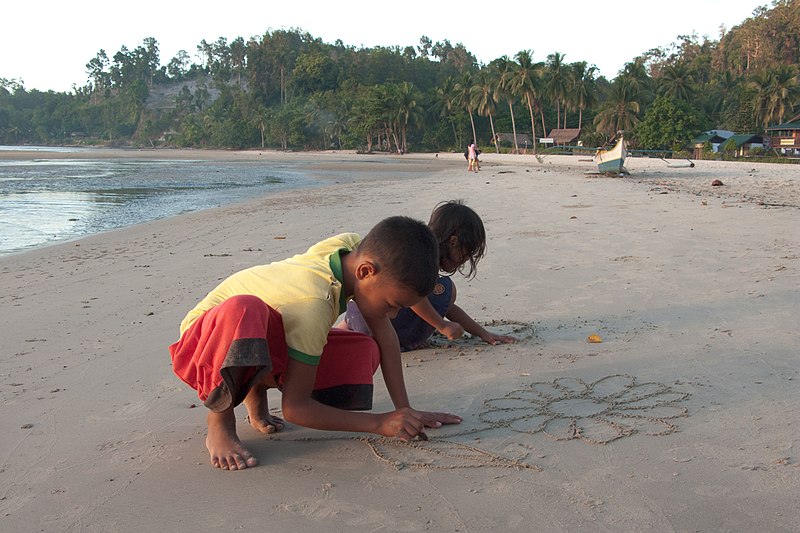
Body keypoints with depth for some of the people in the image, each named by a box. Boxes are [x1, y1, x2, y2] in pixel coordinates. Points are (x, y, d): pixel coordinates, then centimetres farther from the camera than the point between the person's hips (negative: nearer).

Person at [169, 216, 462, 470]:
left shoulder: (355, 248, -16)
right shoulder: (314, 305, -37)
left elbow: (384, 334, -6)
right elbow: (294, 408, -31)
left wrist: (405, 411, -10)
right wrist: (380, 423, -30)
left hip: (264, 338, 8)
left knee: (365, 353, -13)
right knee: (243, 311, -45)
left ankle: (256, 389, 4)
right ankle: (219, 423, -18)